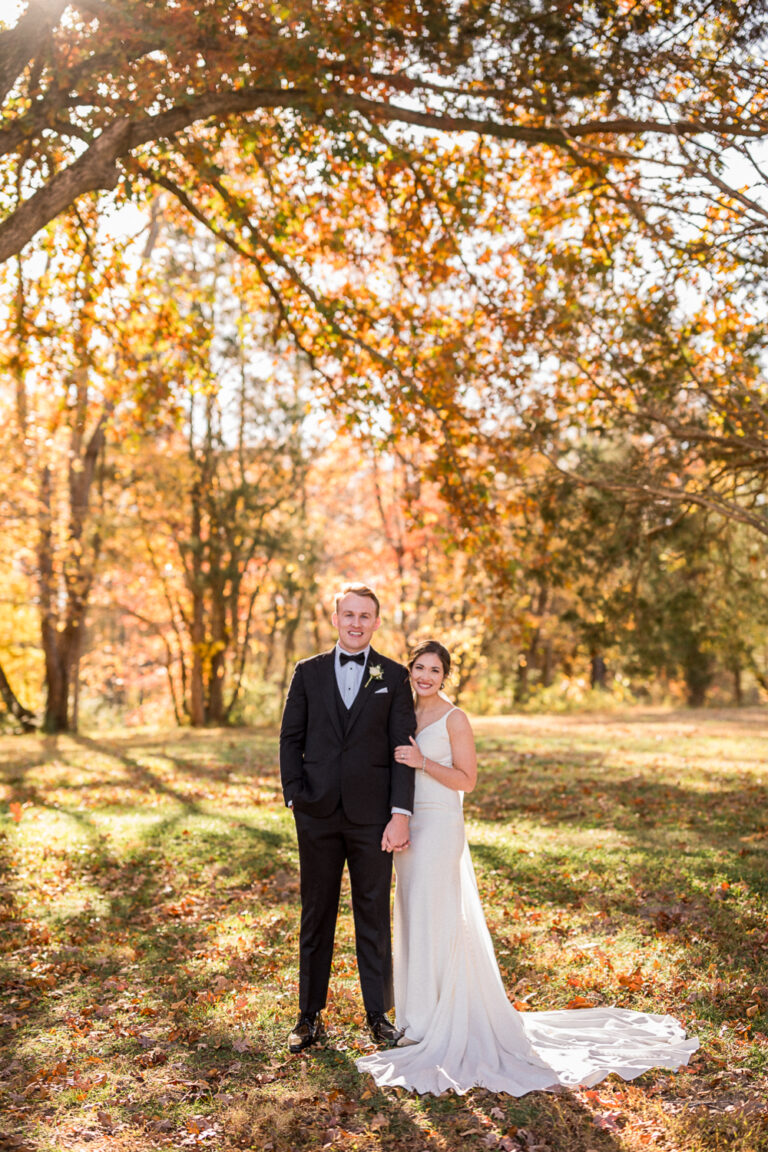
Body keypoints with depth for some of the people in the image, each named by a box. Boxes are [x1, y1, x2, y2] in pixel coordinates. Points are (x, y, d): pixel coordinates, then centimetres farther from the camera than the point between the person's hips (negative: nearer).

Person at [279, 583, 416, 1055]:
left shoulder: (394, 676, 3)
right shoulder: (309, 672, 8)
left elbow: (402, 749, -2)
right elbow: (290, 738, 8)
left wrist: (401, 813, -9)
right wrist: (296, 796, -3)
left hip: (372, 816, -1)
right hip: (318, 815, 1)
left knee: (374, 916, 7)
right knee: (316, 914, 8)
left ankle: (379, 1015, 19)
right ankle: (311, 1016, 19)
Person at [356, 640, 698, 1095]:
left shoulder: (454, 719, -10)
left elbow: (466, 780, -13)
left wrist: (422, 762, -21)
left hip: (440, 827, -8)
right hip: (409, 826, 8)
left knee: (433, 920, -4)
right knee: (412, 918, 12)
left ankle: (435, 1024, 8)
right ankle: (420, 1017, 26)